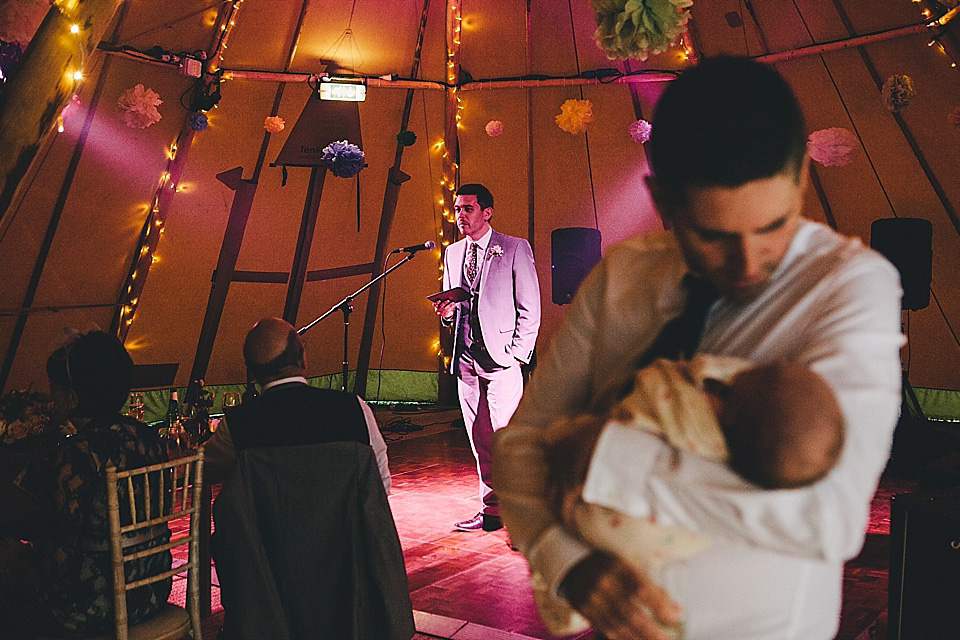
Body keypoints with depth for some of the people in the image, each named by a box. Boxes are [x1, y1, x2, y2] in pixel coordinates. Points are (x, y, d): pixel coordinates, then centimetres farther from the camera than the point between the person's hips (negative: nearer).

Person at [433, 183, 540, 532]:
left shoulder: (515, 249, -1)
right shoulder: (452, 253, 15)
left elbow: (530, 309, -3)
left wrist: (517, 355, -10)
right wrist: (447, 312, -1)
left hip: (501, 359, -5)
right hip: (466, 360, 6)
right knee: (480, 443, 9)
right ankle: (492, 509, 19)